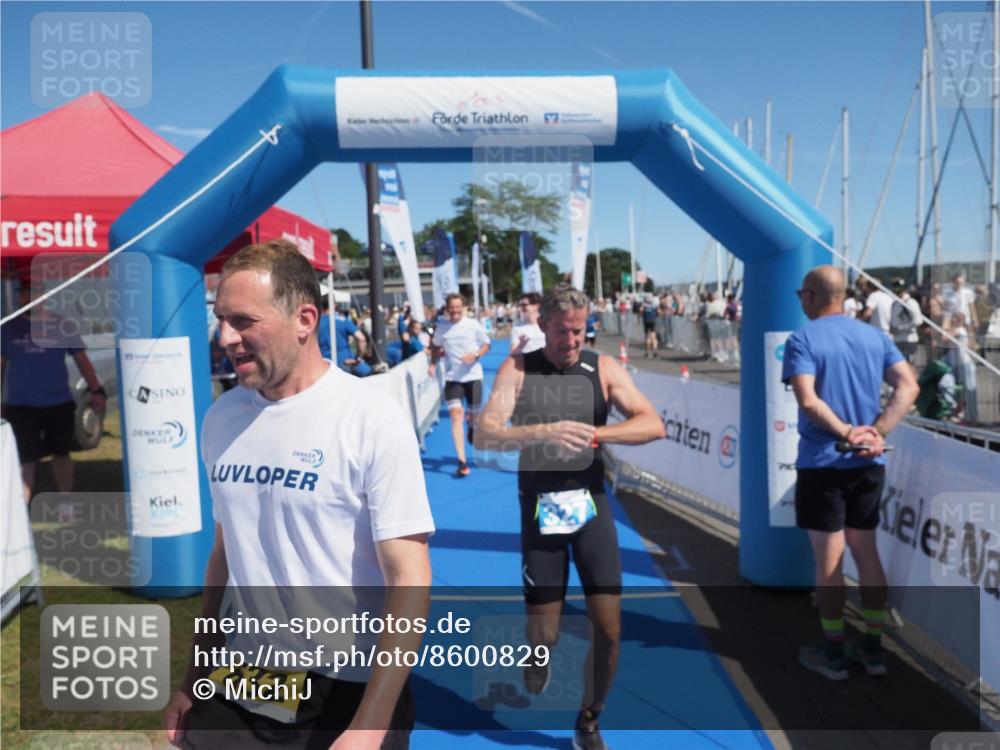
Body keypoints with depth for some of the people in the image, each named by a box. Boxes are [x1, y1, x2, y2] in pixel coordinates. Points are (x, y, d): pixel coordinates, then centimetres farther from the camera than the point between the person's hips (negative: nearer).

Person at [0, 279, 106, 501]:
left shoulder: (61, 325, 1)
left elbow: (82, 359, 4)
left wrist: (96, 390, -2)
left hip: (59, 403, 0)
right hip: (20, 406, 0)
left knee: (61, 453, 13)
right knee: (24, 459, -2)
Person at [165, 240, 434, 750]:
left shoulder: (371, 421, -17)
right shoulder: (220, 419, 1)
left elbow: (410, 583, -16)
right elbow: (224, 554, 12)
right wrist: (194, 678, 14)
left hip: (345, 694, -5)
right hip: (235, 687, 5)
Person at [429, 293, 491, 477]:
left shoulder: (473, 324, -7)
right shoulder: (442, 327, -1)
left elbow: (486, 345, 1)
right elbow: (436, 346, 16)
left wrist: (475, 355, -18)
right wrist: (433, 363, 1)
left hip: (473, 376, 0)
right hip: (452, 378, 0)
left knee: (473, 415, 8)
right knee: (456, 414, -14)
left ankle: (471, 426, 50)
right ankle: (462, 462, -15)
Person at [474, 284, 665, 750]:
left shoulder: (603, 369, 0)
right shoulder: (517, 369, -4)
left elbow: (654, 424, -9)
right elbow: (484, 436, -16)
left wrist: (595, 433, -24)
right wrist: (544, 432, -33)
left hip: (590, 505, 1)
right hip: (539, 509, -1)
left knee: (609, 628, 1)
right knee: (543, 635, 5)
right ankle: (533, 683, 42)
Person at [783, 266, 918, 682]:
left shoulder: (802, 339, -9)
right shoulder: (875, 336, 7)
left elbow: (808, 400, -23)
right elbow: (908, 386, -4)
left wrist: (844, 432, -14)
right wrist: (876, 433, -10)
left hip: (822, 463, -5)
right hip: (869, 463, 5)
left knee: (829, 560, 4)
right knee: (867, 553, 16)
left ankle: (834, 655, 16)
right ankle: (873, 649, 24)